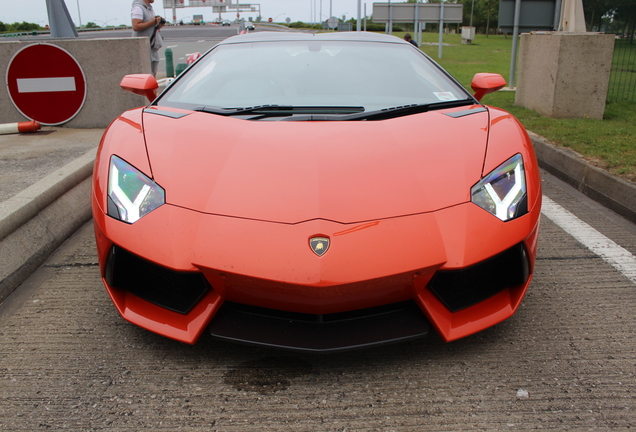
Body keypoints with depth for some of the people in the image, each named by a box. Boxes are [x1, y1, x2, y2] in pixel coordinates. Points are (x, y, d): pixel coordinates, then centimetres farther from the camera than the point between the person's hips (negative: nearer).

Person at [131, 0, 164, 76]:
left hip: (153, 47, 9)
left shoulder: (150, 8, 18)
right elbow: (136, 27, -22)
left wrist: (158, 25, 3)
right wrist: (153, 22, -19)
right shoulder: (138, 8, -10)